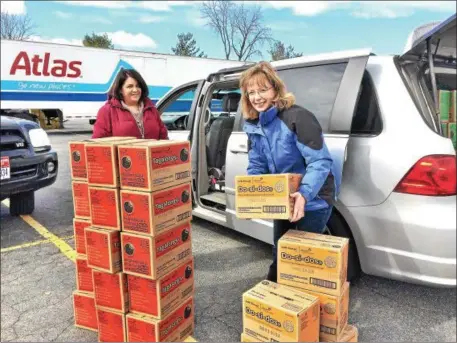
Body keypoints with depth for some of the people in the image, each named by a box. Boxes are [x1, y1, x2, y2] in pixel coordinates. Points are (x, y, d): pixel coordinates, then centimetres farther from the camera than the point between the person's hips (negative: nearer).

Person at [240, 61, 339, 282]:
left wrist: (305, 194, -41)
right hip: (283, 199, 7)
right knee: (280, 252, 22)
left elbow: (320, 162, -28)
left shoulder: (297, 118, -25)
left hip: (312, 198, -7)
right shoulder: (253, 126, -2)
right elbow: (256, 167, 1)